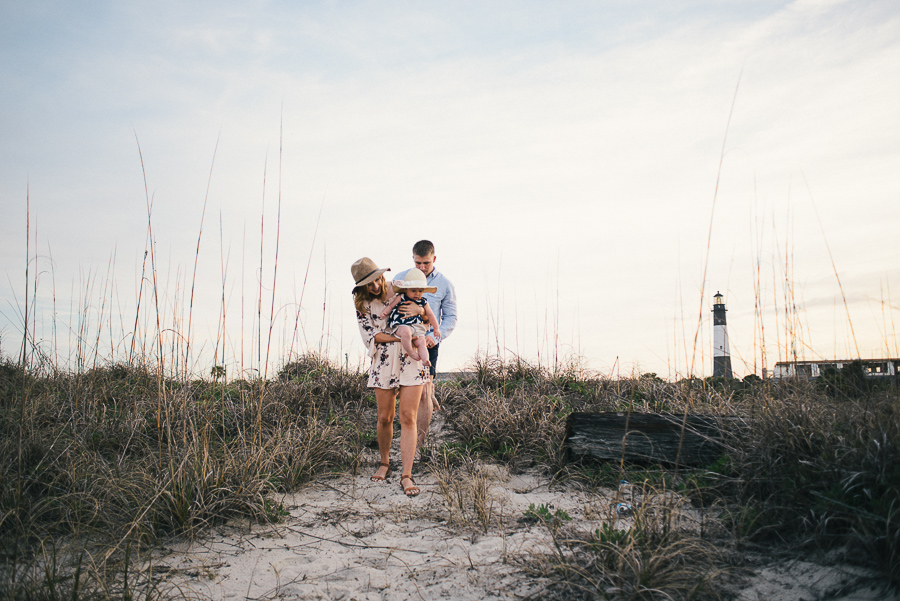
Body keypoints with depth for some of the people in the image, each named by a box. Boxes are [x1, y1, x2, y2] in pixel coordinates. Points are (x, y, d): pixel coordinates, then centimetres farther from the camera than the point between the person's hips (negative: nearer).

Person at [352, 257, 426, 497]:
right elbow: (371, 335, -7)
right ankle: (384, 463, 30)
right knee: (385, 418, 6)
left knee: (408, 417, -7)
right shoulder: (362, 305, 6)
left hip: (411, 360, 0)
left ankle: (406, 475, -5)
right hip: (384, 362, 0)